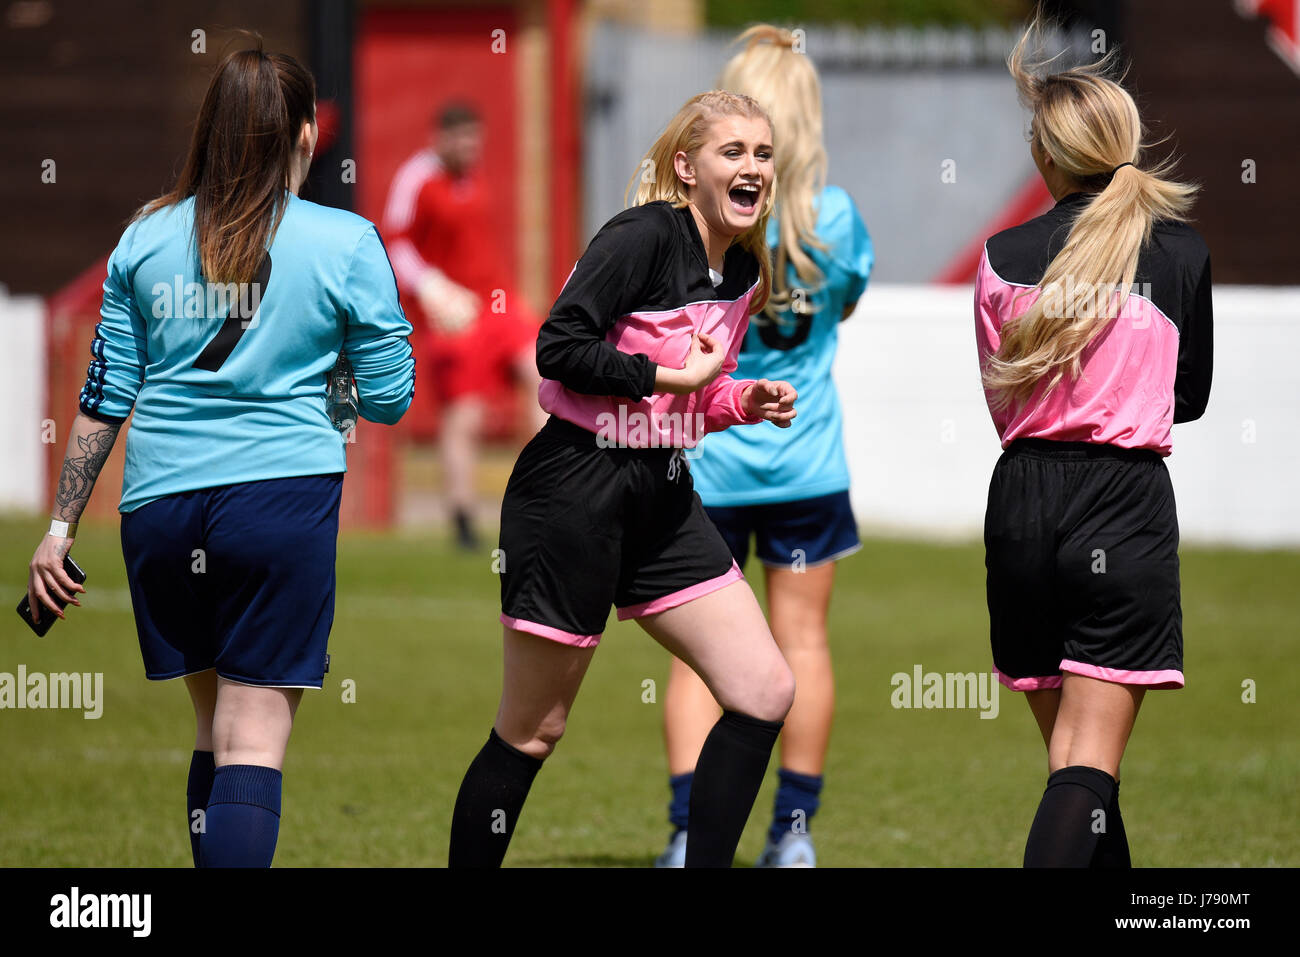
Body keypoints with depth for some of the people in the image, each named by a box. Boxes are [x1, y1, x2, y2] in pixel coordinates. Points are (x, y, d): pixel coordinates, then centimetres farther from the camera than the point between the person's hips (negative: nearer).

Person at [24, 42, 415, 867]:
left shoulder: (147, 238, 6)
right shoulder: (346, 243, -3)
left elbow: (103, 397, 9)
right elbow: (388, 398, 2)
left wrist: (63, 527, 14)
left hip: (159, 504, 4)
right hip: (282, 491, -4)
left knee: (216, 729, 18)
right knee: (255, 741, -5)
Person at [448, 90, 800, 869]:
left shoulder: (742, 269, 10)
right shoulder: (644, 237, -15)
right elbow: (560, 348, -22)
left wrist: (739, 402, 3)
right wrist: (674, 375, -17)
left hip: (661, 498, 8)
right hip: (574, 493, -8)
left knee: (766, 693, -2)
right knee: (533, 732, 2)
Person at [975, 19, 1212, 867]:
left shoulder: (1003, 258, 2)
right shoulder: (1182, 253, 0)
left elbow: (1001, 398, 12)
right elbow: (1192, 398, 11)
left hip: (1022, 505, 3)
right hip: (1124, 507, -3)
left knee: (1070, 753, 16)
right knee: (1089, 767, -7)